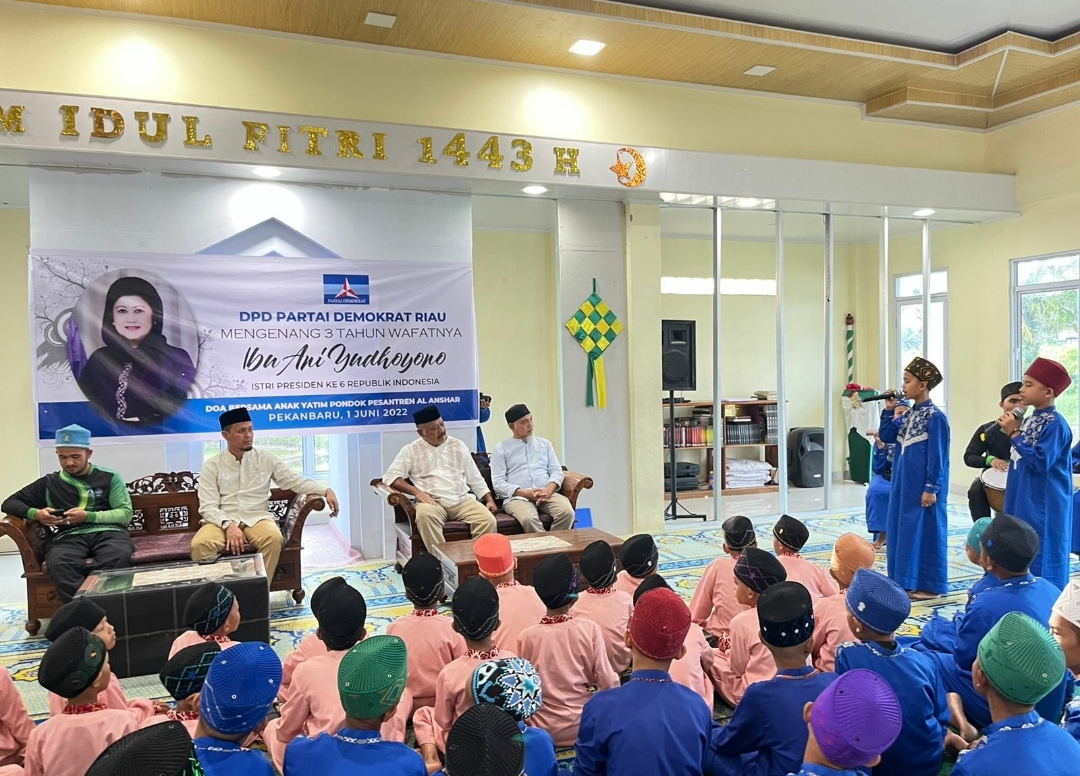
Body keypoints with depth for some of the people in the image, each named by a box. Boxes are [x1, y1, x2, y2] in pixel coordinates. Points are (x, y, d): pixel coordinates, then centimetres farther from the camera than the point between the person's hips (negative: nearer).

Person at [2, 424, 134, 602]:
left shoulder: (109, 477, 16)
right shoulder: (49, 483, 23)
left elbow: (126, 513, 9)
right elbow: (9, 503, 23)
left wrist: (88, 516, -7)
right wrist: (35, 513, 0)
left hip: (107, 532, -1)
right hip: (67, 536, 1)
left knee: (119, 559, -40)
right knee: (60, 565, -39)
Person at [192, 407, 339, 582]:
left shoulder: (266, 459, 9)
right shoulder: (212, 466, 5)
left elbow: (295, 481, 8)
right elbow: (208, 507, -3)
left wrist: (325, 491, -8)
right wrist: (229, 525, -22)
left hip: (257, 518, 1)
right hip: (223, 521, 0)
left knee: (273, 538, -33)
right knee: (200, 544, -32)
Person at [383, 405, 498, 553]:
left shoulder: (458, 446, 15)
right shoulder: (411, 450, 7)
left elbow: (475, 479, 18)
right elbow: (390, 476, 0)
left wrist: (489, 500, 5)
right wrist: (417, 492, -13)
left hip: (462, 499, 2)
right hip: (433, 502, -2)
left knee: (488, 520, -25)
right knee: (424, 515, -37)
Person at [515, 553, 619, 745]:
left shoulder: (526, 637, -14)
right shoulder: (590, 630, -16)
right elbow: (607, 683, -11)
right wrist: (616, 681, 10)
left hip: (543, 730, 2)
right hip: (582, 725, -1)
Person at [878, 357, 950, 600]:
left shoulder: (935, 417, -14)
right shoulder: (909, 415, 11)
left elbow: (937, 456, -15)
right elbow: (886, 437, 11)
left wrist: (931, 488, -17)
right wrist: (888, 410, 3)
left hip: (923, 487, -9)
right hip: (904, 484, 9)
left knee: (925, 531, 0)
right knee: (901, 529, 12)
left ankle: (929, 586, 10)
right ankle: (907, 580, 22)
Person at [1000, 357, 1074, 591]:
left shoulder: (1054, 424, -16)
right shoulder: (1031, 419, 9)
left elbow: (1040, 462, -23)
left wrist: (1014, 434, -22)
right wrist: (1012, 430, 2)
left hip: (1044, 507, -9)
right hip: (1024, 503, 9)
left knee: (1041, 561, -1)